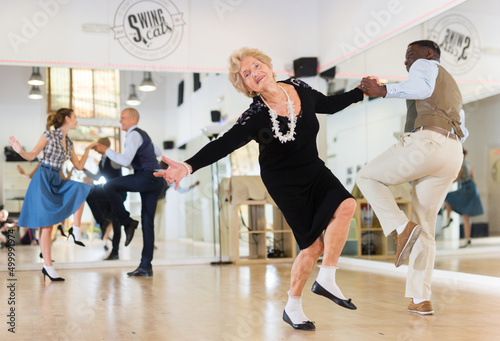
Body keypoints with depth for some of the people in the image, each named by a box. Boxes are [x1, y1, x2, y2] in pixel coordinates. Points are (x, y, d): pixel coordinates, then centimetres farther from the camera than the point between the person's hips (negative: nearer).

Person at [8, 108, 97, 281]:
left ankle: (76, 229, -11)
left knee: (81, 189, -23)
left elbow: (79, 166, 18)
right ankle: (47, 266, -6)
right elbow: (32, 156, -4)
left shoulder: (69, 142, 15)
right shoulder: (49, 135, -4)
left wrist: (88, 150, 18)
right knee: (46, 223, -9)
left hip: (56, 181, 6)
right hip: (43, 179, -6)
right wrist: (20, 151, -24)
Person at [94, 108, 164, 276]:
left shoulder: (134, 135, -6)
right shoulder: (143, 135, 24)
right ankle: (146, 266, 5)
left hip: (146, 177, -10)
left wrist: (106, 150, -8)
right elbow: (158, 152, 39)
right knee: (147, 223, 6)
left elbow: (125, 160, -17)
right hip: (156, 181, 10)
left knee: (110, 186, -12)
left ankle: (127, 222, -6)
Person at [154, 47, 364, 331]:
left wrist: (362, 91, 17)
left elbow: (330, 105, 13)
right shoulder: (255, 117, -22)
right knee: (314, 244, -8)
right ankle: (293, 307, 12)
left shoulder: (300, 89, -7)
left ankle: (326, 279, -12)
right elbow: (223, 145, -31)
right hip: (284, 182, -5)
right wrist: (189, 166, -46)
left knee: (345, 204, -24)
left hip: (313, 169, 5)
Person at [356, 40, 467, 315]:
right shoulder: (452, 89, 37)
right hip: (452, 155, 8)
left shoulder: (426, 65, 13)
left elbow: (422, 87, -13)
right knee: (424, 229, 10)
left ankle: (402, 227, -10)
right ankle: (420, 300, 5)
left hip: (425, 143, -8)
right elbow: (461, 131, 30)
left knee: (367, 178, 12)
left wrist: (383, 91, -21)